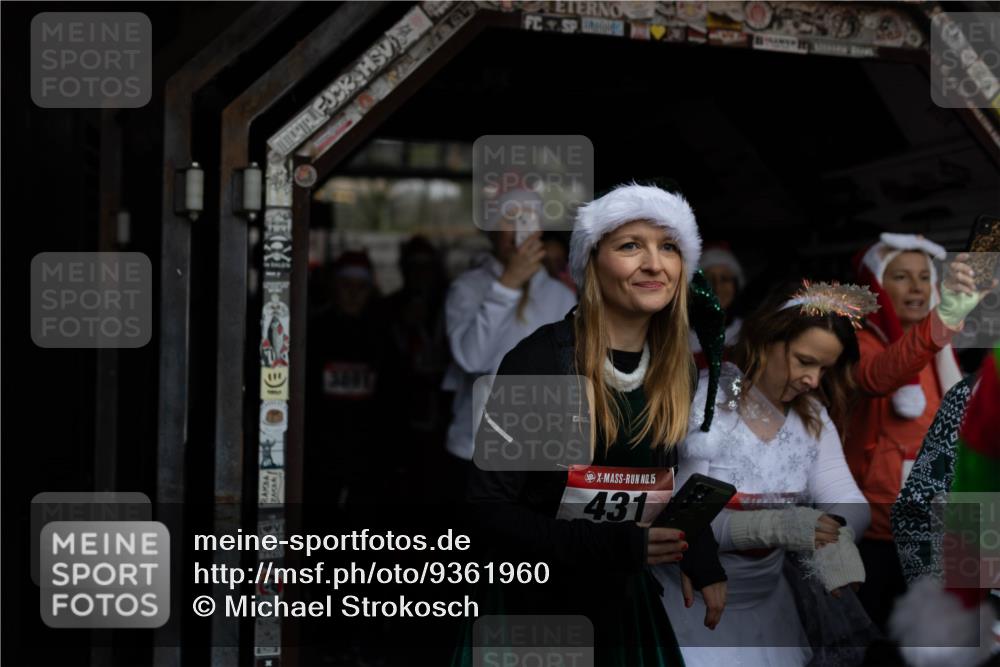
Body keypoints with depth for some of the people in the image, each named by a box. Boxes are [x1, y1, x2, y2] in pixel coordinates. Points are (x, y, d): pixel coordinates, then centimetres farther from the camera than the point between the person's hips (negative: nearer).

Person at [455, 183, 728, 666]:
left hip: (625, 600, 5)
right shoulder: (539, 360, -18)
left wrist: (703, 565, -3)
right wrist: (617, 547, -25)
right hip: (533, 597, -5)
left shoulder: (679, 368, 1)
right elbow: (490, 505, -19)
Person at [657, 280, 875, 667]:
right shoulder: (699, 405, -18)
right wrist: (778, 526, -33)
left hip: (767, 602, 5)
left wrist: (833, 538, -32)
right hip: (689, 601, -5)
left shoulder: (814, 418, 0)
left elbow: (849, 502, -8)